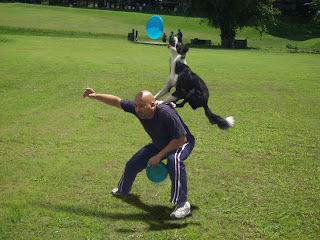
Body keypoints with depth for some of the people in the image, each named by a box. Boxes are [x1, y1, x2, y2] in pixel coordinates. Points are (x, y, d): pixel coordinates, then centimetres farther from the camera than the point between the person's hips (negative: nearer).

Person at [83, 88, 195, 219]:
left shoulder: (166, 114, -40)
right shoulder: (136, 108, -21)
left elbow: (181, 139, -34)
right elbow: (116, 101, -6)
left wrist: (159, 156, -32)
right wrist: (96, 96, -16)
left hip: (181, 143, -7)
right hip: (158, 144, 7)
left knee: (174, 160, -41)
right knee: (132, 164, 14)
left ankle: (183, 204, -31)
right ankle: (123, 189, 49)